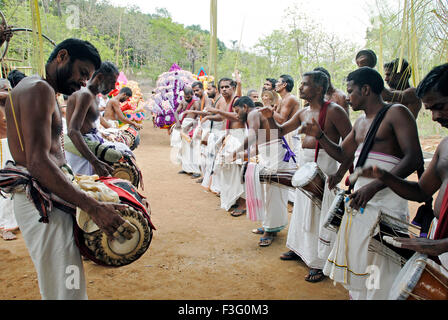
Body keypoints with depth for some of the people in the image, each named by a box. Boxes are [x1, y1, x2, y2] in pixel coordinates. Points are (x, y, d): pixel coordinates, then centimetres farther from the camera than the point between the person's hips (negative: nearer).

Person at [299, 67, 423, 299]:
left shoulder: (396, 113, -9)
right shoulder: (360, 123, 17)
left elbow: (414, 158, -19)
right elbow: (342, 154, 25)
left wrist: (373, 186, -27)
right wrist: (319, 136, 9)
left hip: (385, 202, -8)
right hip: (359, 200, 8)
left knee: (377, 264, -3)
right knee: (354, 257, 14)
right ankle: (356, 294, 29)